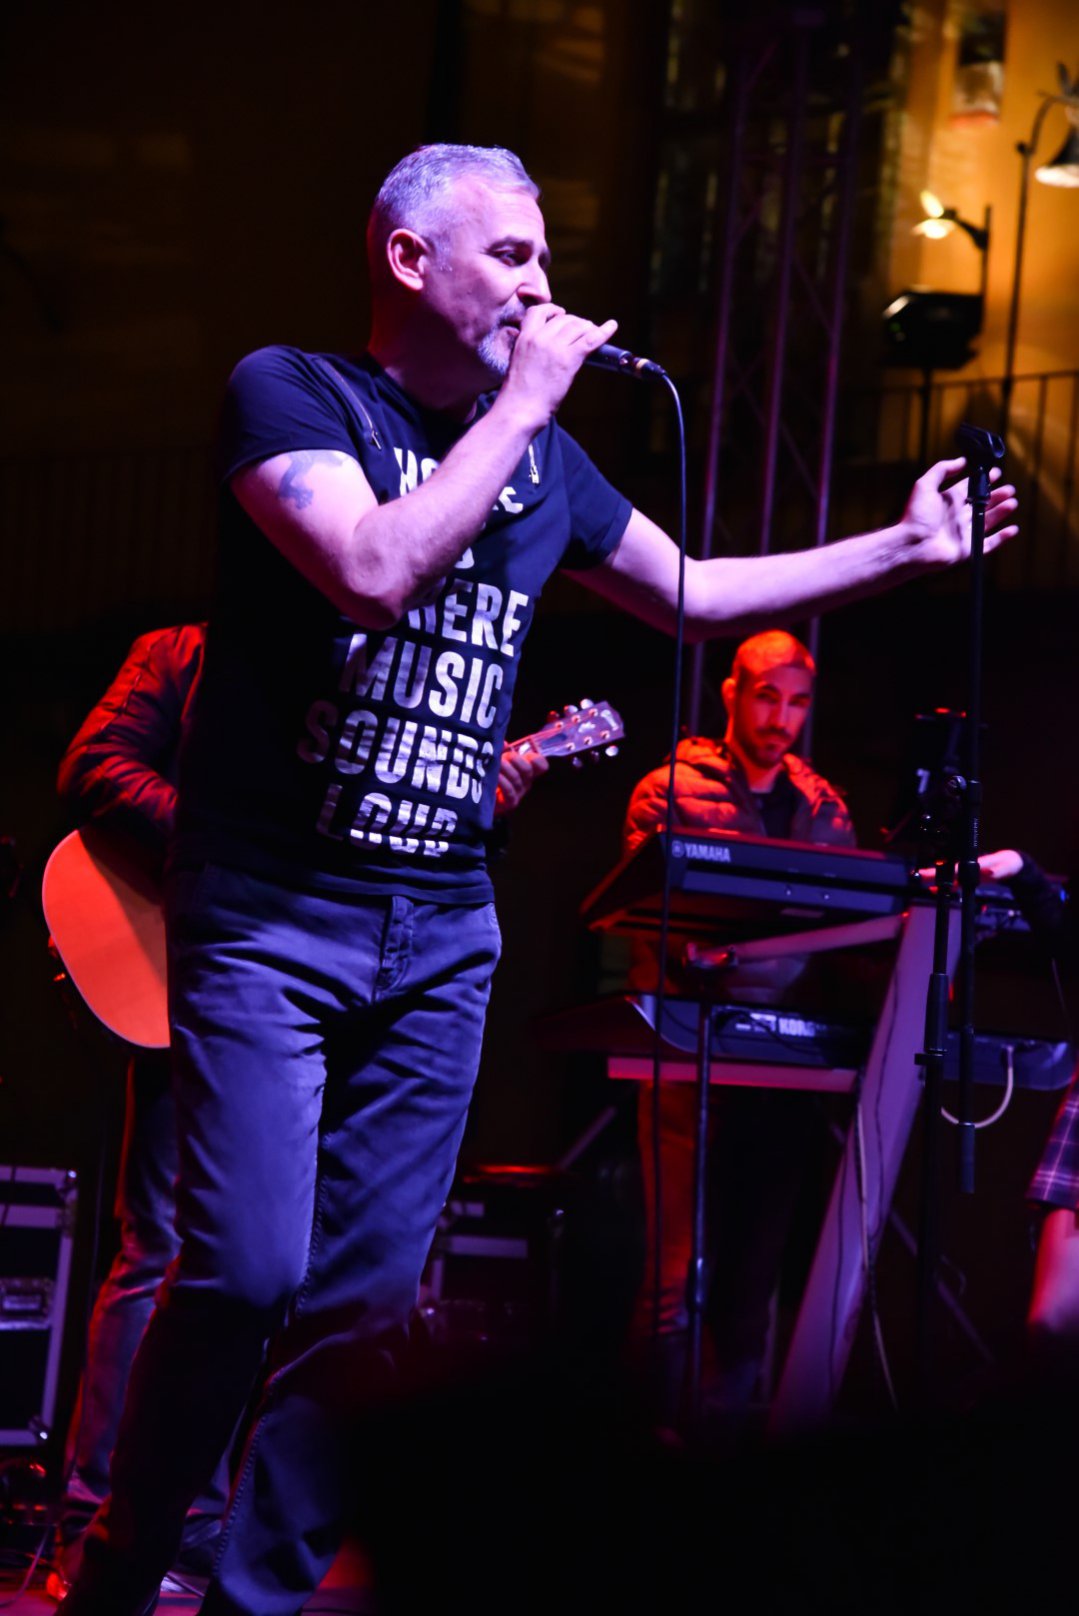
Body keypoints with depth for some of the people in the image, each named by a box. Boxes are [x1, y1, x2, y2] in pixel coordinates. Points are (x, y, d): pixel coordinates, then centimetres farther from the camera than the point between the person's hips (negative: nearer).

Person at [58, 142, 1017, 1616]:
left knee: (367, 1297, 3)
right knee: (247, 1270, -15)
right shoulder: (290, 391, -6)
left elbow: (691, 593, 25)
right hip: (270, 915, -6)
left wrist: (907, 547, 21)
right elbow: (377, 569, -24)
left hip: (442, 933, 6)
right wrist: (525, 401, -16)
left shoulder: (541, 459, 12)